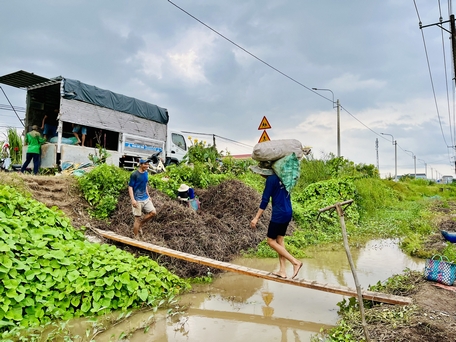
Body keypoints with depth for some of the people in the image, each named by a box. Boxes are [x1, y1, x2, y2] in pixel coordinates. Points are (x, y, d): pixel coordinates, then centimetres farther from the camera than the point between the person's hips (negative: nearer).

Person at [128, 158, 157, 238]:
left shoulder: (146, 173, 8)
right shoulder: (134, 174, -14)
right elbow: (130, 187, -13)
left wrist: (148, 196, 18)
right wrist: (133, 200, -20)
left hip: (146, 198, 7)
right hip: (137, 200, -7)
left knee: (153, 212, 0)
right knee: (137, 218, -1)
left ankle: (140, 225, 19)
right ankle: (135, 238, 12)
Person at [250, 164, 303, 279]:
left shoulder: (271, 179, -14)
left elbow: (265, 200, -16)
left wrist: (256, 218, -14)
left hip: (279, 214, -9)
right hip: (288, 213, 9)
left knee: (271, 241, 0)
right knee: (279, 240, 13)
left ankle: (295, 262, -3)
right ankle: (282, 270, 14)